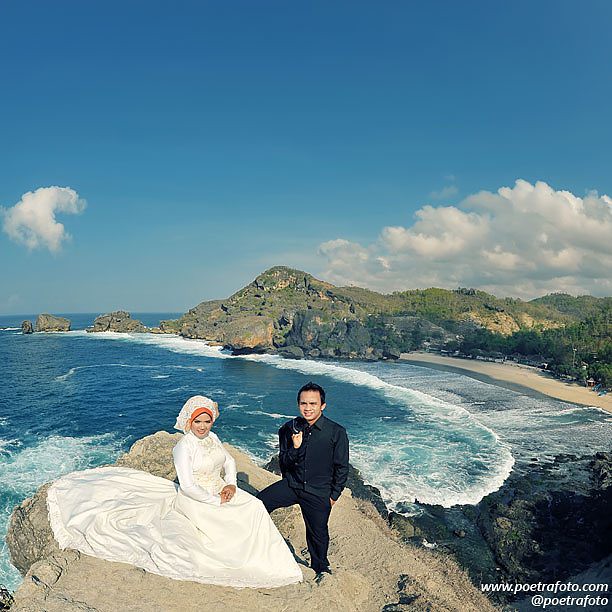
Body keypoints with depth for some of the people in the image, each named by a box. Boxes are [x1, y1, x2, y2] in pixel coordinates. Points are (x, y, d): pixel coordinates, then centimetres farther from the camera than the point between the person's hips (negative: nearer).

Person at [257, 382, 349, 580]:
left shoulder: (337, 432, -12)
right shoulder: (289, 429, -5)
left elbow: (342, 468, -2)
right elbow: (283, 463, -1)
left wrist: (334, 495, 1)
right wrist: (295, 448, -20)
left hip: (319, 492, -2)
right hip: (291, 485, 2)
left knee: (317, 533, 9)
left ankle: (321, 567, 41)